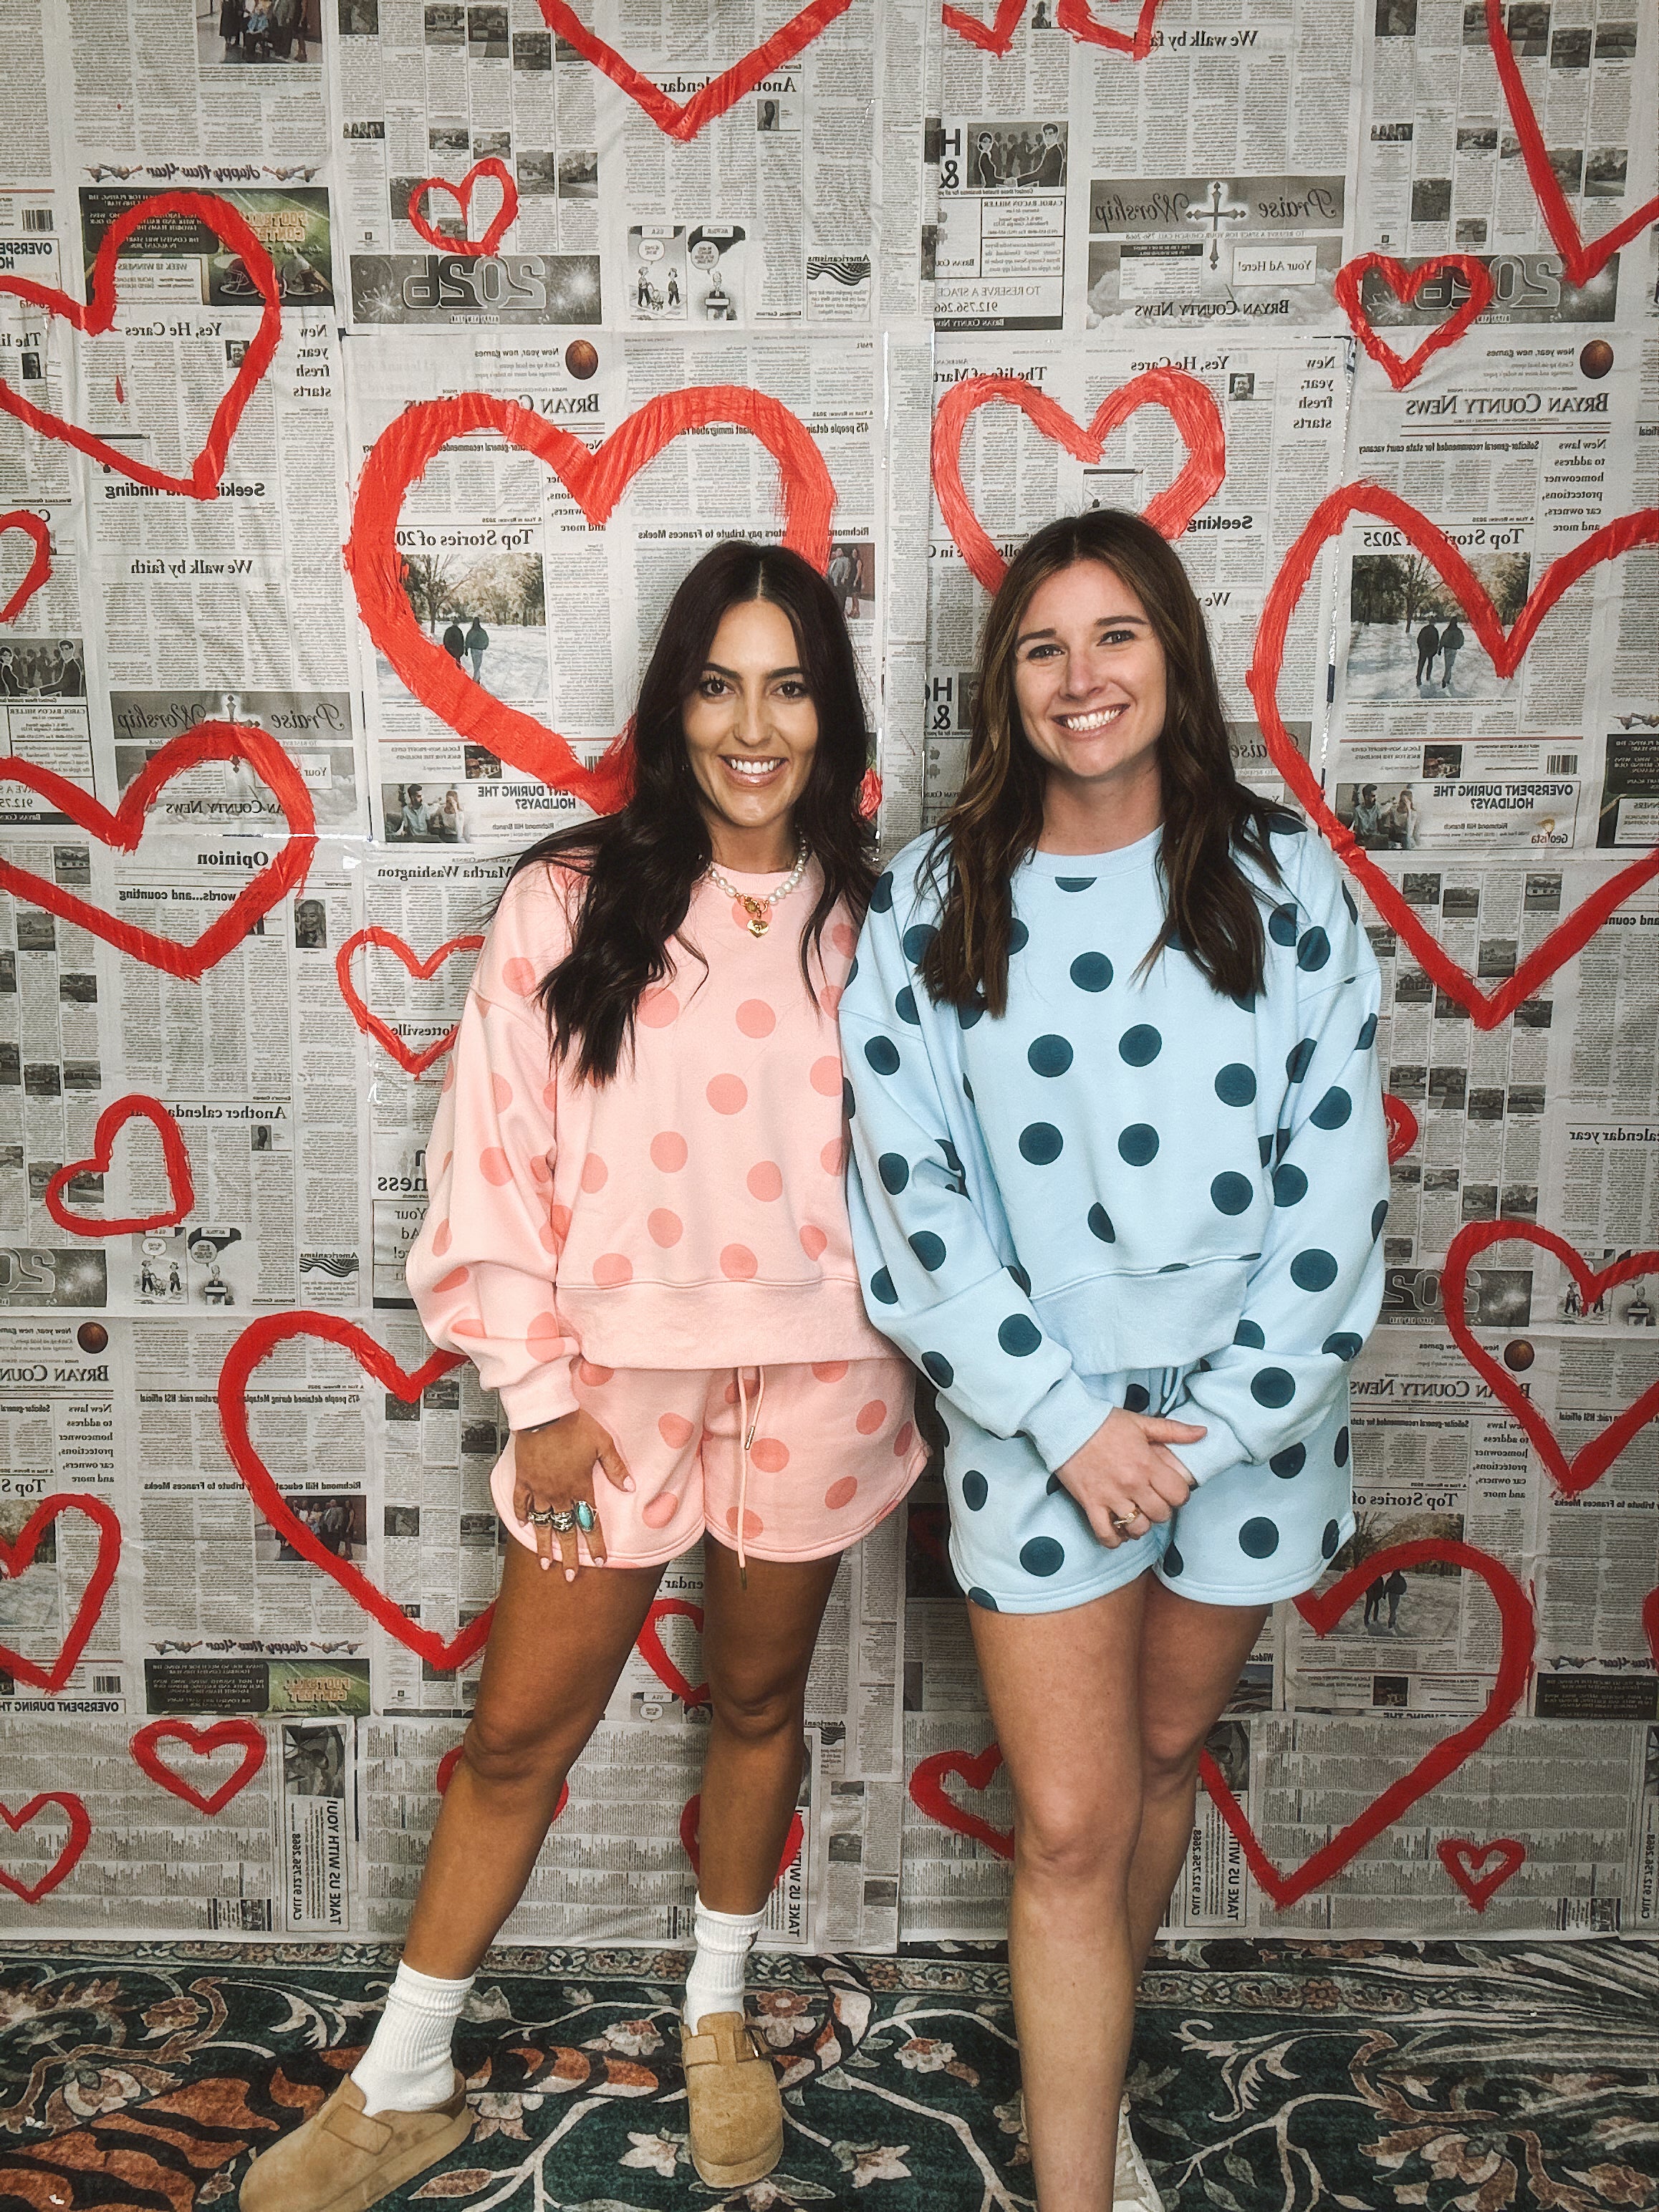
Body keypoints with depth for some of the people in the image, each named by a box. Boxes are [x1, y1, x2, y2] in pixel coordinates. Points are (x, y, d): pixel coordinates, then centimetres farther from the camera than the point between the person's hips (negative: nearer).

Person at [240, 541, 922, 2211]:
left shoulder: (870, 919, -1)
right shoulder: (573, 903, -7)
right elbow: (499, 1154, -6)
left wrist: (910, 1374, 3)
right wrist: (538, 1391, -5)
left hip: (813, 1382, 2)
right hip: (618, 1377, -1)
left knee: (757, 1699, 20)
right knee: (518, 1732, 11)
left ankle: (718, 2014, 46)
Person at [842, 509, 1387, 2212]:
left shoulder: (1286, 887, -2)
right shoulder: (935, 901, -4)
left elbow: (1336, 1189, -4)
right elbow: (910, 1193, -7)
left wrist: (1213, 1429, -10)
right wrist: (1070, 1418, -12)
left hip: (1245, 1419, 2)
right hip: (1036, 1428, -2)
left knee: (1166, 1756, 20)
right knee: (1070, 1824, 3)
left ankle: (1085, 2069, 45)